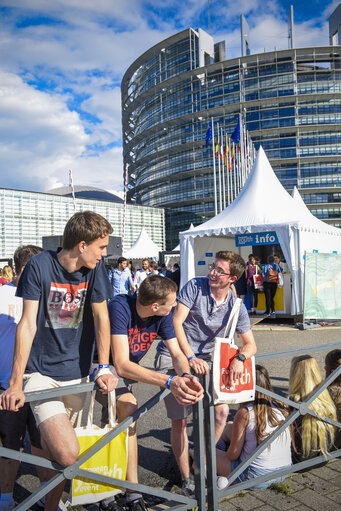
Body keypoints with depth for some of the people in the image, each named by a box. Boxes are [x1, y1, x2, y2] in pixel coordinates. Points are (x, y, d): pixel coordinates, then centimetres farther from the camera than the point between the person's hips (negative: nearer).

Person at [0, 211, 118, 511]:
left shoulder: (94, 268, -3)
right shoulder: (40, 266, -13)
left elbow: (101, 316, -2)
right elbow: (28, 323, -13)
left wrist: (104, 367, -8)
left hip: (76, 374, 4)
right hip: (41, 373, -3)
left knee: (58, 453, 11)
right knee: (67, 454, -16)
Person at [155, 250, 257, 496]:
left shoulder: (236, 307, 0)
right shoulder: (195, 286, -11)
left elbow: (250, 344, 3)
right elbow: (176, 322, -17)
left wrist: (240, 358, -21)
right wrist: (190, 358, -26)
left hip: (204, 359, 4)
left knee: (222, 411, -4)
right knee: (180, 420, -3)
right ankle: (186, 478, 16)